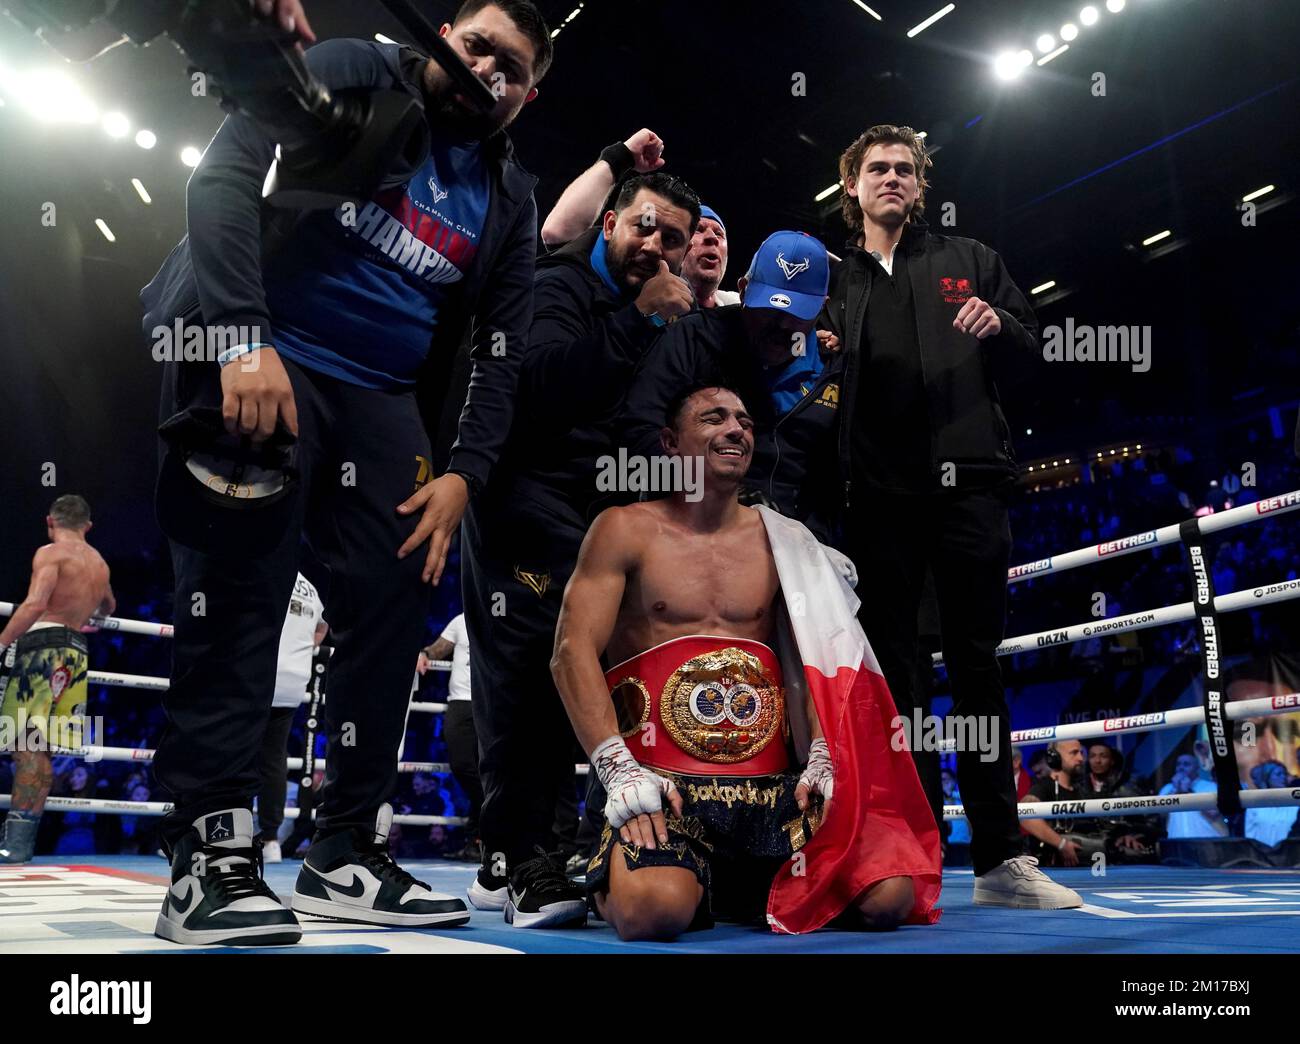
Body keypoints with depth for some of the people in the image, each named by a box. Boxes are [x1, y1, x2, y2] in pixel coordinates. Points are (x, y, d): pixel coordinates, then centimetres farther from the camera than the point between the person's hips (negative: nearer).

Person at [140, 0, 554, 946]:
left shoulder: (511, 198, 14)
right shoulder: (351, 76, 0)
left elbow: (503, 350, 10)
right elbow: (226, 175, -12)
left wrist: (464, 473, -3)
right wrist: (243, 335, -26)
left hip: (381, 397, 6)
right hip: (253, 359, -5)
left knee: (394, 603, -1)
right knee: (239, 591, -14)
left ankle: (349, 852, 9)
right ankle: (211, 856, -10)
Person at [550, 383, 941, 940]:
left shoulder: (779, 539, 15)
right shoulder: (626, 529, 4)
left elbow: (818, 656, 12)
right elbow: (573, 651, -6)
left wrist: (823, 755, -5)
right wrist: (619, 769, -17)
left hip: (774, 786, 4)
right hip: (665, 787, -4)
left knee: (889, 896, -16)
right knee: (655, 909, -33)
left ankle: (742, 888, 12)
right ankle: (618, 881, 7)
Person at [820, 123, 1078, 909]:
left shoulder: (968, 261, 17)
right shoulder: (838, 285, 19)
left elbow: (1034, 349, 13)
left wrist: (1001, 326, -8)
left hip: (967, 483, -1)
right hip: (880, 493, 1)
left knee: (979, 666, 0)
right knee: (893, 671, 1)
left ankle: (1001, 858, 5)